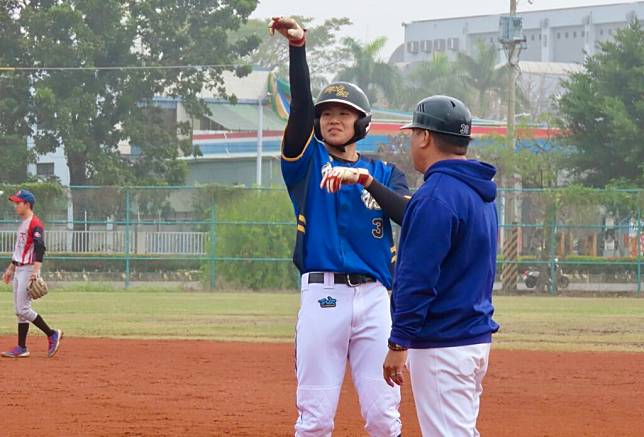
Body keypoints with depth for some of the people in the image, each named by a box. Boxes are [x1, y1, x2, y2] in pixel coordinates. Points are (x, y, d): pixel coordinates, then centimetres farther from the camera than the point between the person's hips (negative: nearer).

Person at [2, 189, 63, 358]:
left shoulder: (35, 224, -15)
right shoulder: (22, 224, 17)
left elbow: (40, 248, -26)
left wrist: (36, 271, -35)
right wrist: (11, 268, 29)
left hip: (29, 270, -10)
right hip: (19, 270, 10)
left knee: (23, 309, -12)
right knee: (19, 310, 8)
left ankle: (52, 334, -3)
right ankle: (21, 348, 10)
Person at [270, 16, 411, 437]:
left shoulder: (385, 173, 14)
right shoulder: (307, 161, 10)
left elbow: (410, 215, -5)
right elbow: (300, 104, -6)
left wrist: (365, 180, -19)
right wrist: (298, 48, -20)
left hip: (374, 298, 1)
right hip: (322, 295, -1)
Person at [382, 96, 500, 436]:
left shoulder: (436, 195, -17)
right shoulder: (481, 193, 14)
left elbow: (417, 279, -20)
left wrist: (399, 344, -17)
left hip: (442, 344, -10)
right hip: (477, 335, 10)